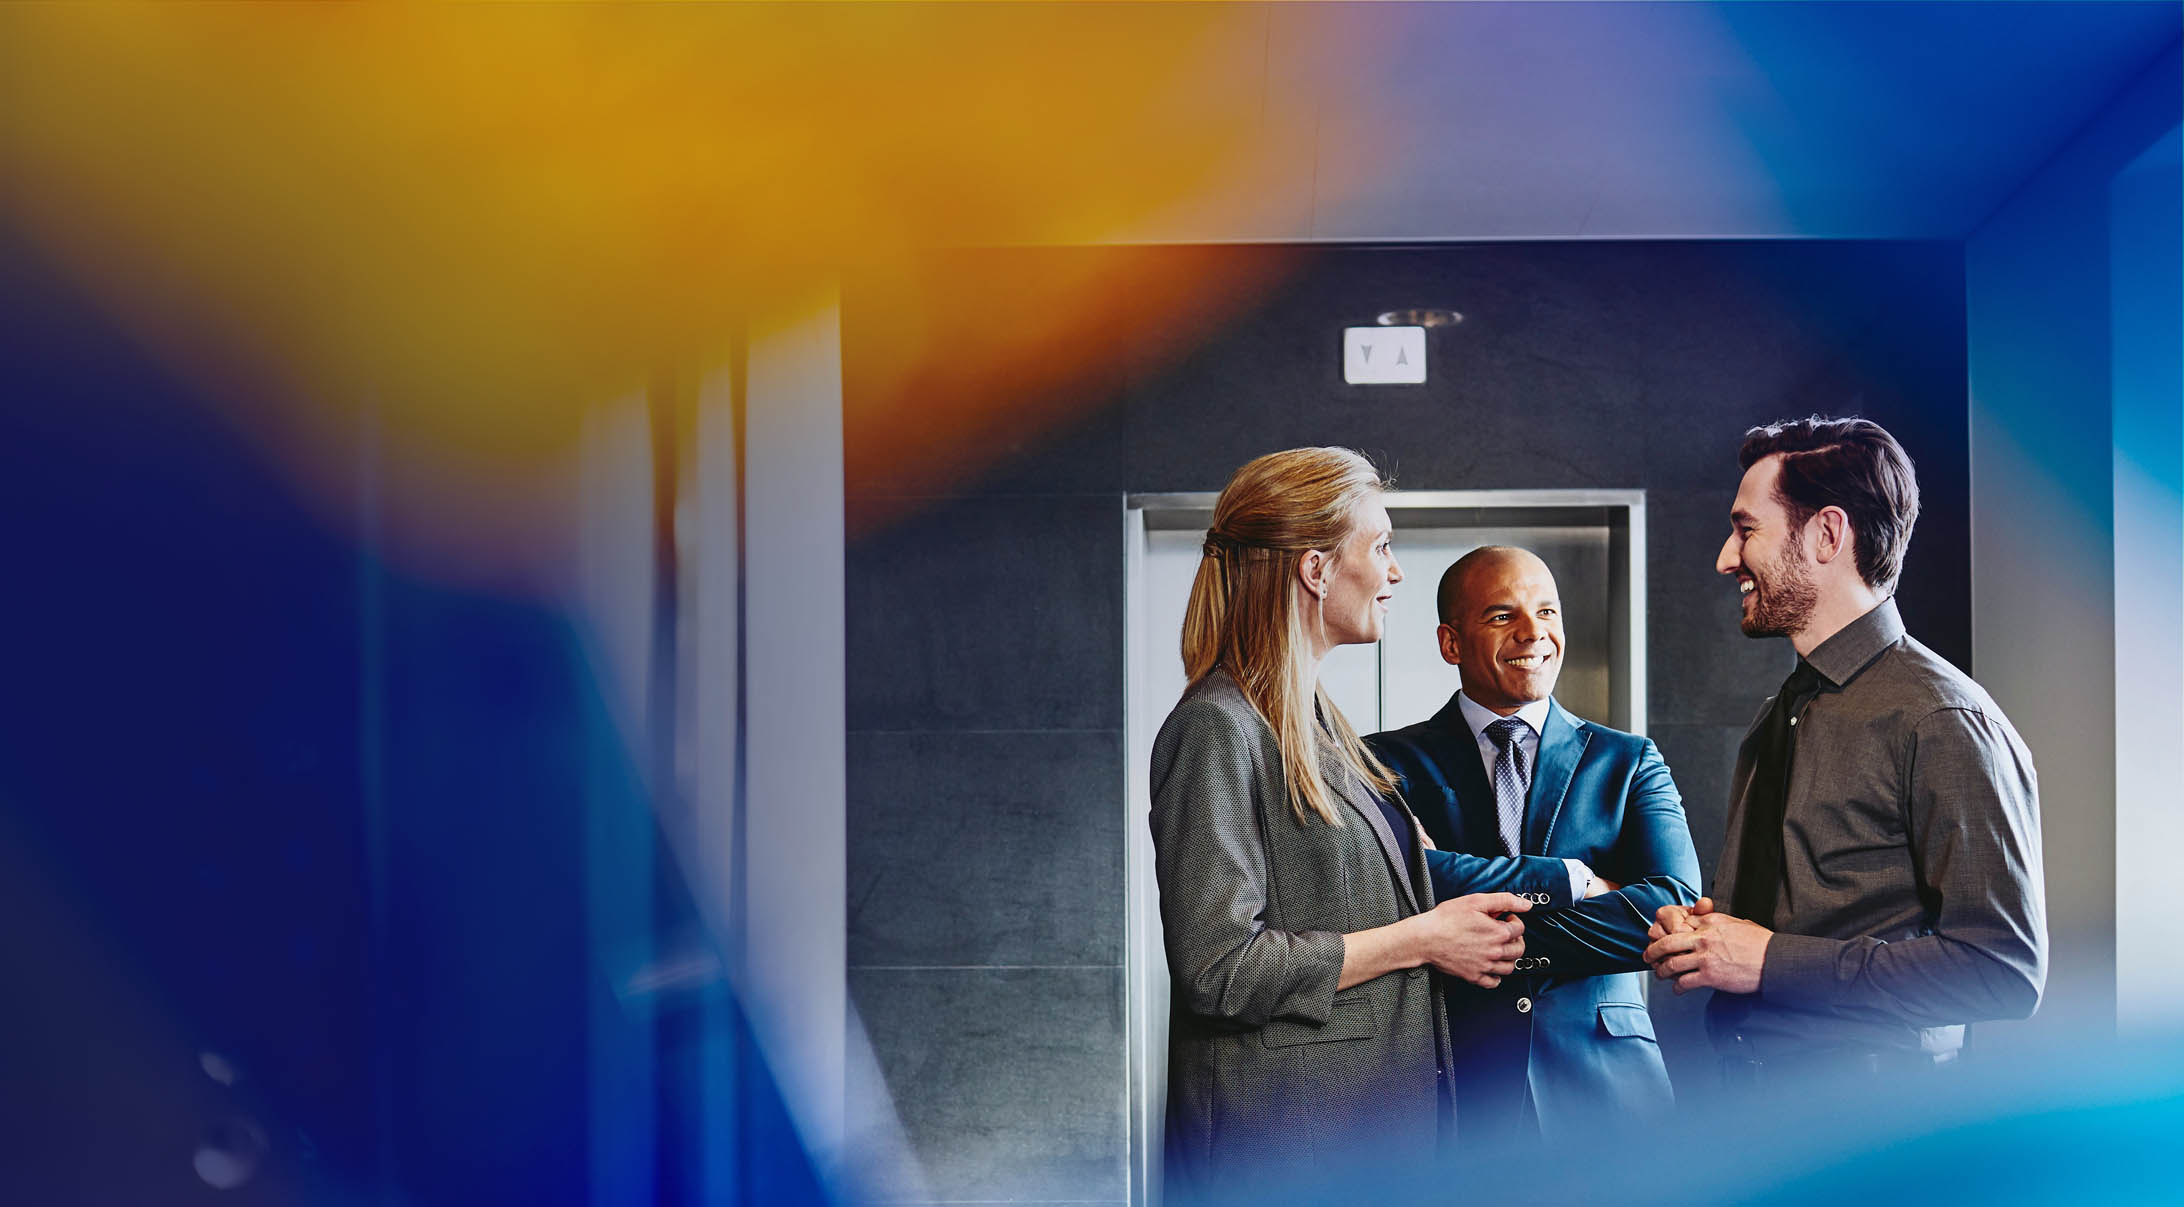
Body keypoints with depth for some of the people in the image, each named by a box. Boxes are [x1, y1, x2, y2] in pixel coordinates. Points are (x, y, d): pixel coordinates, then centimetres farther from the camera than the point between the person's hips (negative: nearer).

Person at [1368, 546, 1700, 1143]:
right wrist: (1570, 880, -12)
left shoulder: (1630, 762, 8)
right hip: (1453, 1093, -1)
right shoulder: (1393, 763, 3)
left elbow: (1675, 913, -7)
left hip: (1603, 1093, 2)